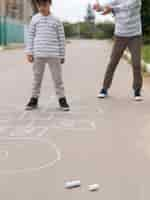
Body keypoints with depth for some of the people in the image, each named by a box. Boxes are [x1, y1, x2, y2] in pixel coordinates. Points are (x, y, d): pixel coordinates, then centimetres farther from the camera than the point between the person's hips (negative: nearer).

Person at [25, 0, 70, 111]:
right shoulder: (35, 19, 6)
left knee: (58, 78, 1)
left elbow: (61, 38, 6)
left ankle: (62, 99, 9)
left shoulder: (56, 20, 3)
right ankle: (34, 99, 18)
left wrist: (62, 55, 7)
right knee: (37, 78, 8)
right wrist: (29, 52, 0)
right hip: (38, 54, 1)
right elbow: (30, 36, 8)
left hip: (53, 54, -1)